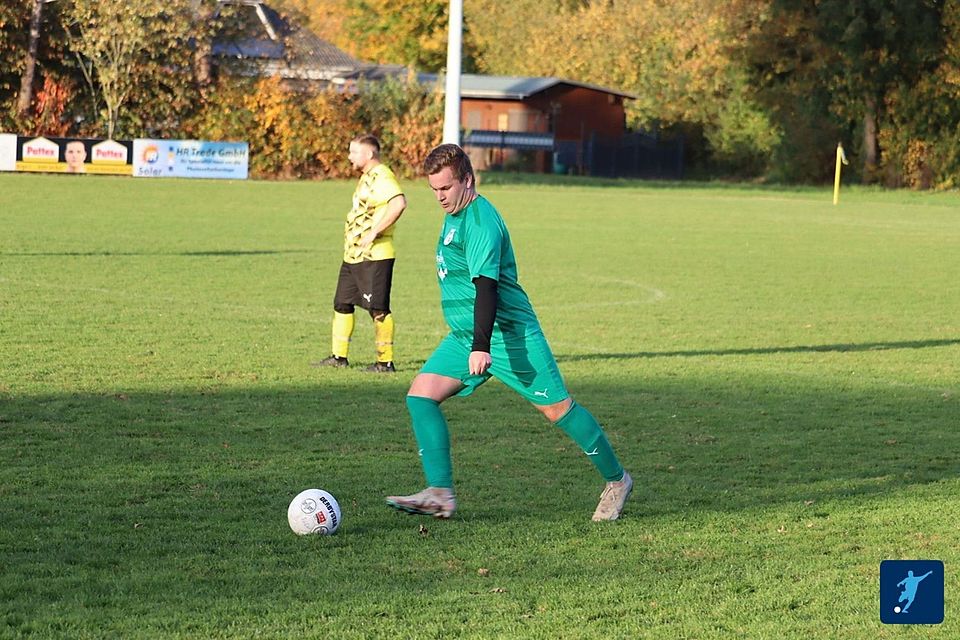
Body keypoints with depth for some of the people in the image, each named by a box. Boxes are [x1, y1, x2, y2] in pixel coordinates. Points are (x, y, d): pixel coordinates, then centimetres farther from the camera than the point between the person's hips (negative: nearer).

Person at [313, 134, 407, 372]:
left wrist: (374, 232, -29)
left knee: (378, 309, -7)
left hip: (374, 256, -11)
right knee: (342, 303, 14)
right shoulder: (367, 177, 17)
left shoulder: (381, 177, -16)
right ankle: (339, 356, 22)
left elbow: (399, 203, -32)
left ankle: (386, 361, -2)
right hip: (353, 255, 11)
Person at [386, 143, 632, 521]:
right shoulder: (455, 215, 12)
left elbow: (486, 284, -28)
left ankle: (616, 481, 15)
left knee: (556, 407, -1)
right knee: (420, 396, -6)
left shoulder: (480, 221, -18)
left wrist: (482, 346, -36)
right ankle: (440, 494, -9)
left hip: (508, 334, -9)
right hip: (463, 336, 9)